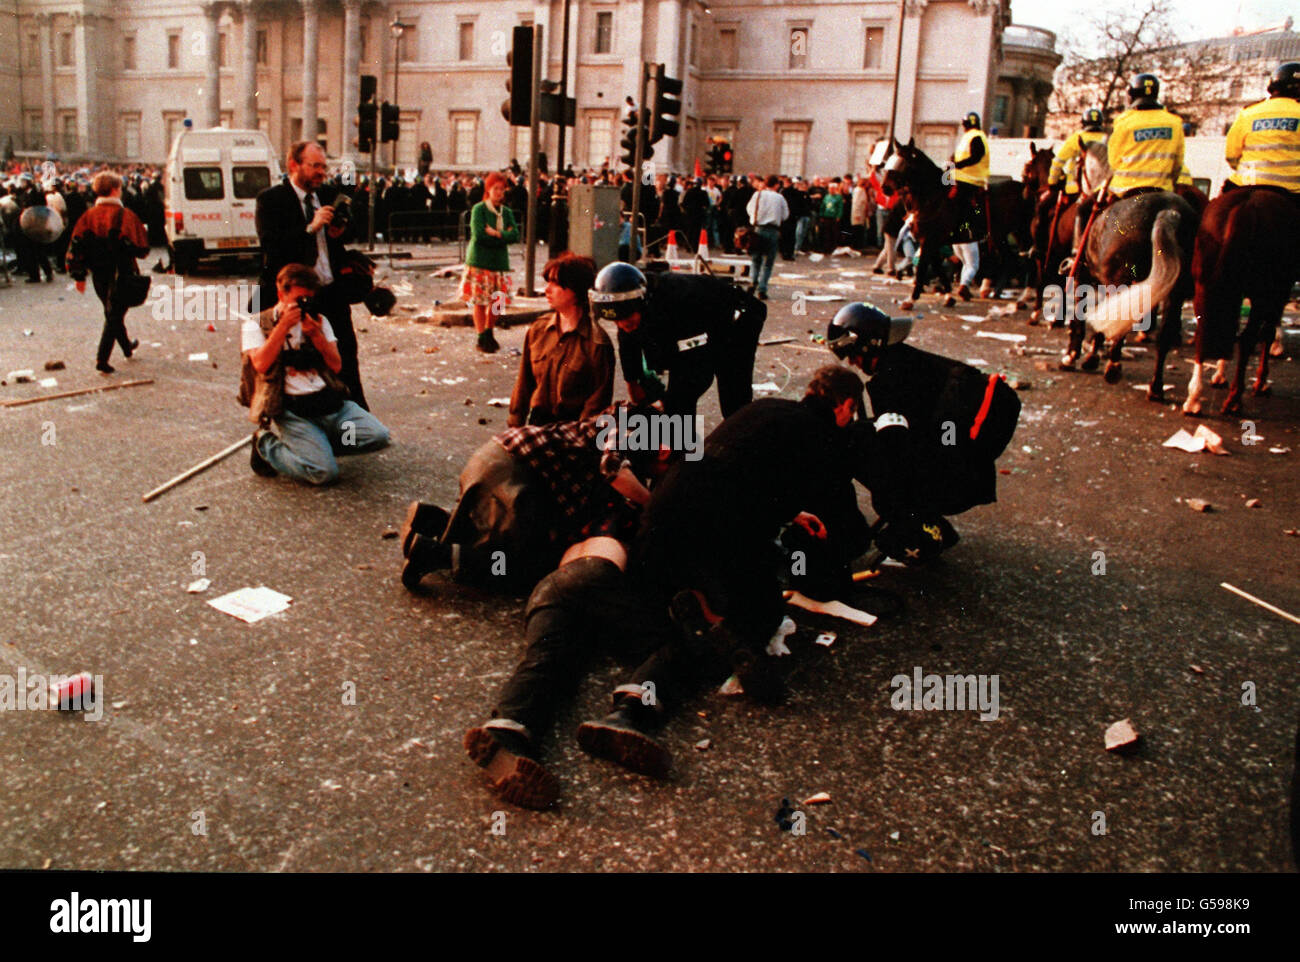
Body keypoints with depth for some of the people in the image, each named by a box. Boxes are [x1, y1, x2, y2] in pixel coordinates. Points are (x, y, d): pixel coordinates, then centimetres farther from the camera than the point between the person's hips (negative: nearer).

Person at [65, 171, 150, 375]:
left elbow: (76, 247, 2)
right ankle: (102, 359, -9)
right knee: (114, 314, 0)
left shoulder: (88, 216, 2)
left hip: (99, 274, 5)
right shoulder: (124, 215, -14)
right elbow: (141, 247, -15)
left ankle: (127, 346, 41)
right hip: (120, 274, -5)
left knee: (113, 312, 22)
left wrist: (79, 276, 7)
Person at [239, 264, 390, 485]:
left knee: (378, 435, -16)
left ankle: (315, 444, 3)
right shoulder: (256, 325, 7)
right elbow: (261, 365, -11)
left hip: (330, 401, 5)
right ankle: (267, 444, 4)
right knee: (324, 472, -23)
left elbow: (336, 366, 10)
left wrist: (316, 334, -5)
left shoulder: (319, 321, 20)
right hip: (290, 410, -5)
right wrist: (283, 326, -10)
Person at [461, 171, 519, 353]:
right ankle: (481, 338, 6)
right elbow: (478, 234, -16)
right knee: (480, 302, -4)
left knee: (498, 302, 4)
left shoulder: (507, 212, 12)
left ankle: (489, 333, 25)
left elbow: (515, 235, -1)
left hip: (500, 261, 5)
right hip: (479, 260, -5)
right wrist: (503, 236, -8)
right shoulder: (479, 209, -3)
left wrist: (495, 233, -14)